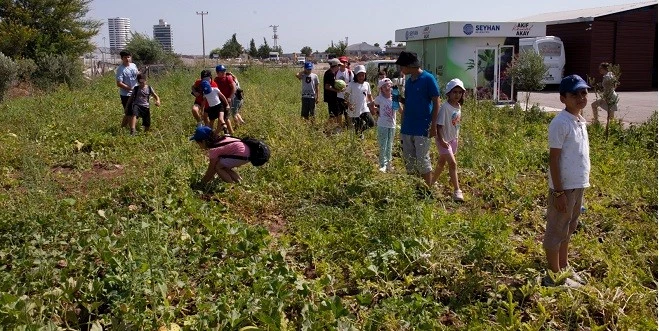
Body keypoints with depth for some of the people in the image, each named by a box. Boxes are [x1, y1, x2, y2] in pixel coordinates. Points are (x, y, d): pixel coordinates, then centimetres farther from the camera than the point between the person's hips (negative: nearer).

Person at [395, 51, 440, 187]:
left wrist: (433, 125, -13)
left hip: (422, 129, -7)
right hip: (407, 129, 7)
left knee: (423, 160, -4)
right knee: (408, 161, 10)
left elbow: (436, 103, -9)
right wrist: (402, 125, 15)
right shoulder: (408, 81, 11)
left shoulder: (428, 79, -9)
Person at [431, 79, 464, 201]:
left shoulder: (459, 107, 4)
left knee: (442, 163, 19)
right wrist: (441, 140, -28)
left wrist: (456, 138, 18)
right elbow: (439, 125, -21)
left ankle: (432, 183, 35)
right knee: (452, 163, -15)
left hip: (453, 139, 8)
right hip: (443, 140, -8)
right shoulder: (445, 107, -19)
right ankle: (457, 190, -13)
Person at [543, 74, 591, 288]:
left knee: (568, 229, 20)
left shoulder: (580, 121, 9)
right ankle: (554, 275, 14)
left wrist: (582, 185, 17)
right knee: (556, 230, 3)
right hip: (564, 187, -9)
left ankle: (564, 268, 35)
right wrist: (559, 192, -19)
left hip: (578, 185, 9)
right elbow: (554, 160, -18)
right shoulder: (560, 123, -18)